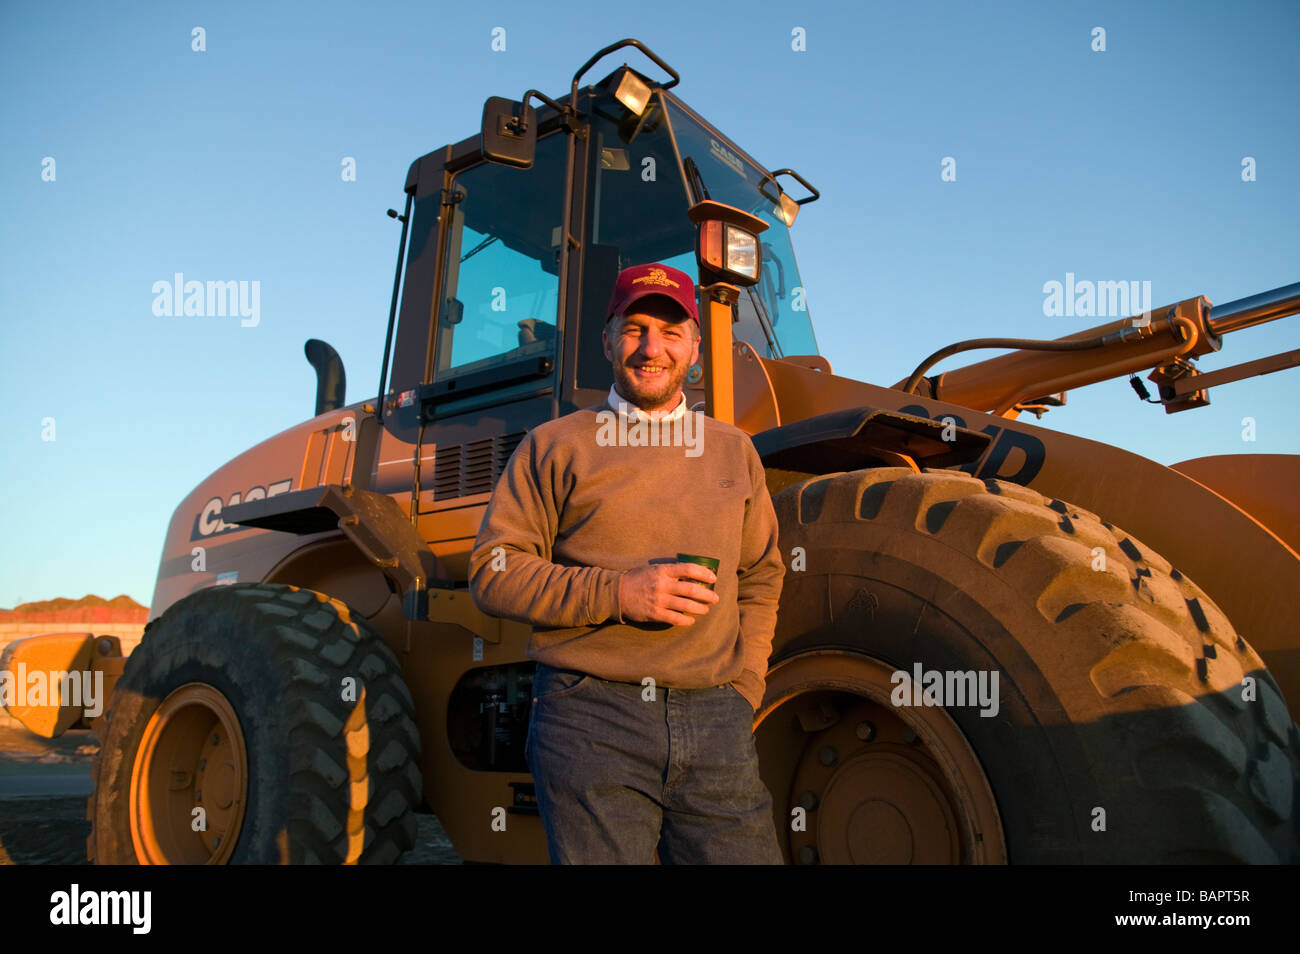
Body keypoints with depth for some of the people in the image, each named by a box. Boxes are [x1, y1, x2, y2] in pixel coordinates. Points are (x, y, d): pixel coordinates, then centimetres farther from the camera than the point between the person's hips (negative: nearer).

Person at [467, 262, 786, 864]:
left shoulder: (734, 452, 16)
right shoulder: (556, 446, 5)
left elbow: (761, 579, 21)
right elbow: (492, 572, -2)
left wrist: (744, 689, 8)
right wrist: (617, 592, -14)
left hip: (715, 722, 3)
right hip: (590, 723, -3)